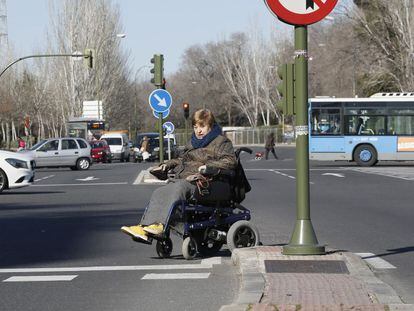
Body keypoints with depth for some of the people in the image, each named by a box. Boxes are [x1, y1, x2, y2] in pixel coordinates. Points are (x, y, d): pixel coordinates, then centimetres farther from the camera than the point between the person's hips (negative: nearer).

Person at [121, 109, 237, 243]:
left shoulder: (221, 142, 5)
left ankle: (161, 225, -47)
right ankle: (144, 228, -32)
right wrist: (167, 165, 22)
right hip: (182, 178, 7)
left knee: (178, 189, -36)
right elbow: (182, 159, 40)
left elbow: (231, 161, -8)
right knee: (159, 193, -19)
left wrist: (209, 166, -20)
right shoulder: (193, 142, 29)